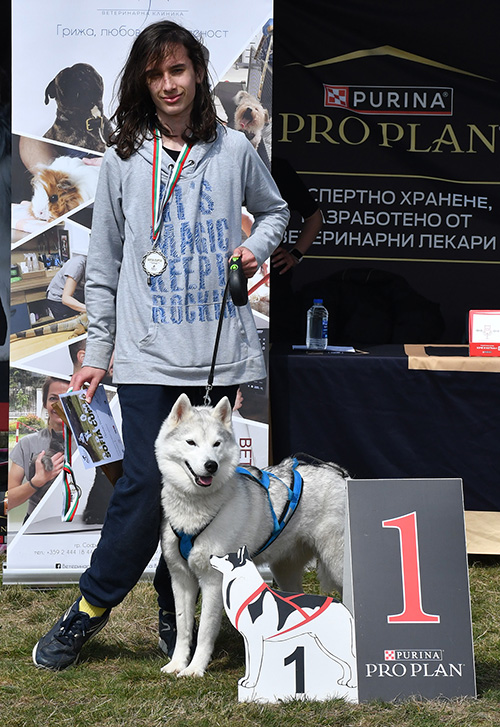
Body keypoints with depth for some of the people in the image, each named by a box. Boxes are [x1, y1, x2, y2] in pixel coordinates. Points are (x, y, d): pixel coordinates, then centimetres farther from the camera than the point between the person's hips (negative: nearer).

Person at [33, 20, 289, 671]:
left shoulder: (234, 151, 7)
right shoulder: (123, 161, 6)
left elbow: (274, 210, 25)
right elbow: (104, 262, 9)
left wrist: (256, 248, 3)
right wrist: (97, 349, 7)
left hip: (222, 348, 2)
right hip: (149, 352, -1)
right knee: (147, 482, -10)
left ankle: (176, 616, 19)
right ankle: (90, 609, 5)